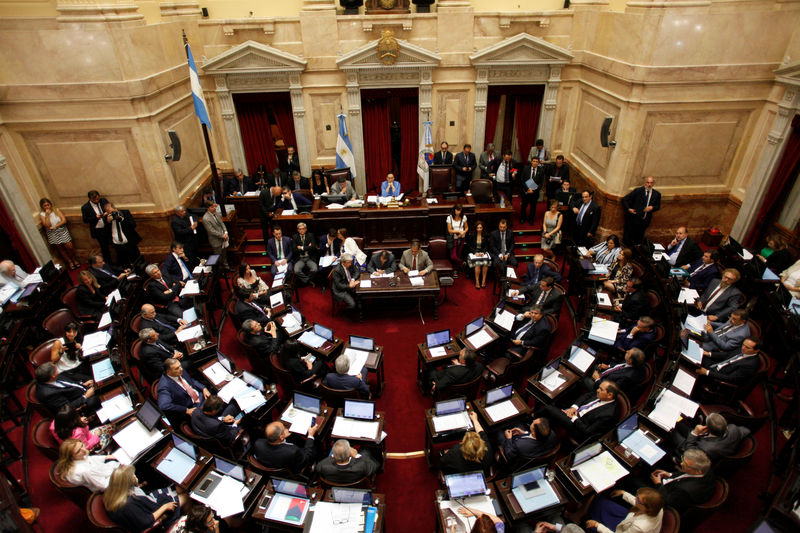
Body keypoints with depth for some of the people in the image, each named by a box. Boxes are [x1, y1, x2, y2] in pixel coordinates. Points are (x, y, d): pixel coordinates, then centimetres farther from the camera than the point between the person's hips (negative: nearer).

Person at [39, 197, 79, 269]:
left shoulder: (56, 210, -2)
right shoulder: (42, 214, -5)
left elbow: (64, 220, -8)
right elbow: (47, 225, -17)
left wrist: (54, 226, -15)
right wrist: (47, 215, -19)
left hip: (62, 231, 0)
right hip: (53, 235, 0)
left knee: (69, 246, -7)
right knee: (60, 249, 9)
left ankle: (74, 260, 14)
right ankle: (69, 262, 23)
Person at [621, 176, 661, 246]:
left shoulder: (657, 194, 4)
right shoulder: (638, 191, -5)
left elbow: (658, 206, 15)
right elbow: (624, 199, -3)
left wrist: (652, 207, -8)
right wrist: (628, 209, -16)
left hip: (644, 221, 3)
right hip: (633, 219, -3)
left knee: (638, 240, 11)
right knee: (628, 239, 4)